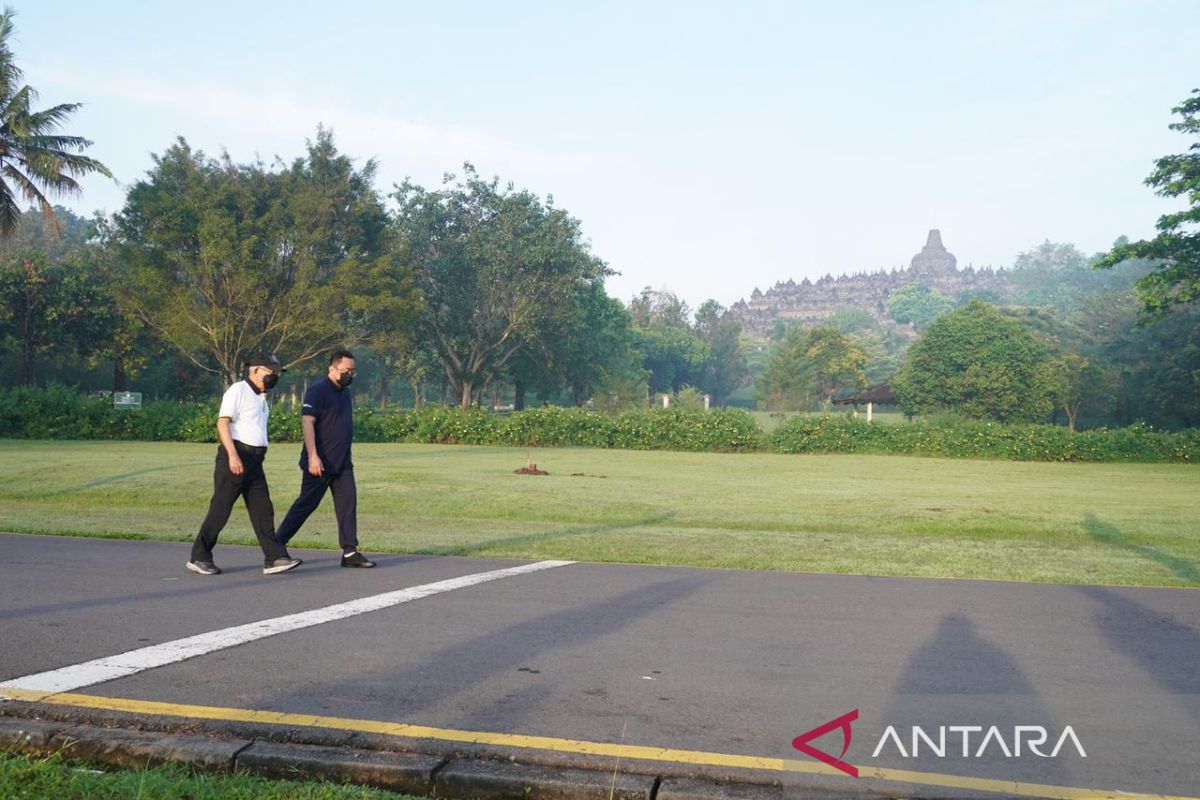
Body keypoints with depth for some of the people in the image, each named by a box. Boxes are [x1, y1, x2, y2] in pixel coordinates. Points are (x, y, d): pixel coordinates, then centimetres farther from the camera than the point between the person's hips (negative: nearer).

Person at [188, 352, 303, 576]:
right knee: (220, 509, -2)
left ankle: (275, 558, 0)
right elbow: (222, 423, -16)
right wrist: (233, 455, -25)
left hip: (255, 461, 8)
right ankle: (199, 557, 10)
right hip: (235, 456, -8)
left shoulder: (261, 396, 19)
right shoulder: (238, 390, -7)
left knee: (263, 511, 2)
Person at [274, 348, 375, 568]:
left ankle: (349, 552, 0)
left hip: (342, 463, 7)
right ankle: (276, 545, 16)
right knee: (306, 504, 1)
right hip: (320, 463, -7)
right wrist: (313, 456, -25)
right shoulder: (318, 390, -11)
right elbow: (307, 421, -19)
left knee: (348, 503, -2)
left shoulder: (345, 393, 15)